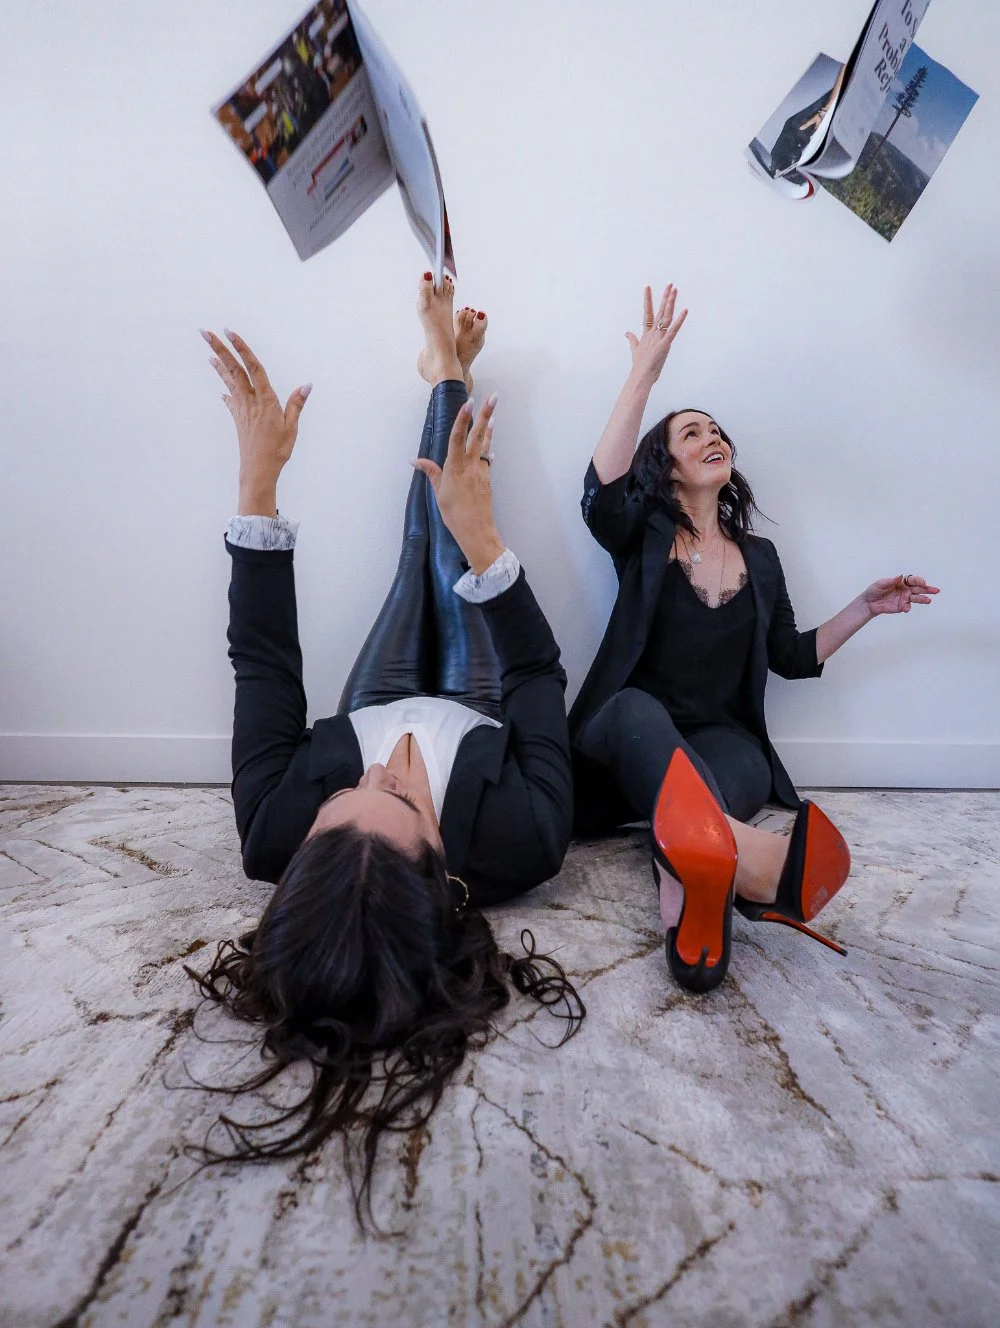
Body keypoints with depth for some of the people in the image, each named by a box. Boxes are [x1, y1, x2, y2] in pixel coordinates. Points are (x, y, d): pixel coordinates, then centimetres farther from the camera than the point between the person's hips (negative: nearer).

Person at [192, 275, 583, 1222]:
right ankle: (447, 374, 46)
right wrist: (480, 532, -38)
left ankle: (445, 374, 50)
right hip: (477, 718, -1)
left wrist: (258, 476, -34)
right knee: (447, 540, 12)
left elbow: (262, 660, -33)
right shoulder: (518, 842, -47)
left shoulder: (277, 831, -44)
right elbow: (537, 674, -33)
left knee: (421, 541, 16)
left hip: (375, 709, 2)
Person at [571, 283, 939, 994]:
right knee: (638, 709, -42)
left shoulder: (759, 556, 20)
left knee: (740, 763, -36)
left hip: (722, 739, 4)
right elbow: (602, 491, -16)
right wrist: (644, 375, -17)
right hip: (631, 728, -3)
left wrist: (865, 608, 12)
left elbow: (793, 657, 22)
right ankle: (751, 862, -68)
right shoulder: (644, 536, 9)